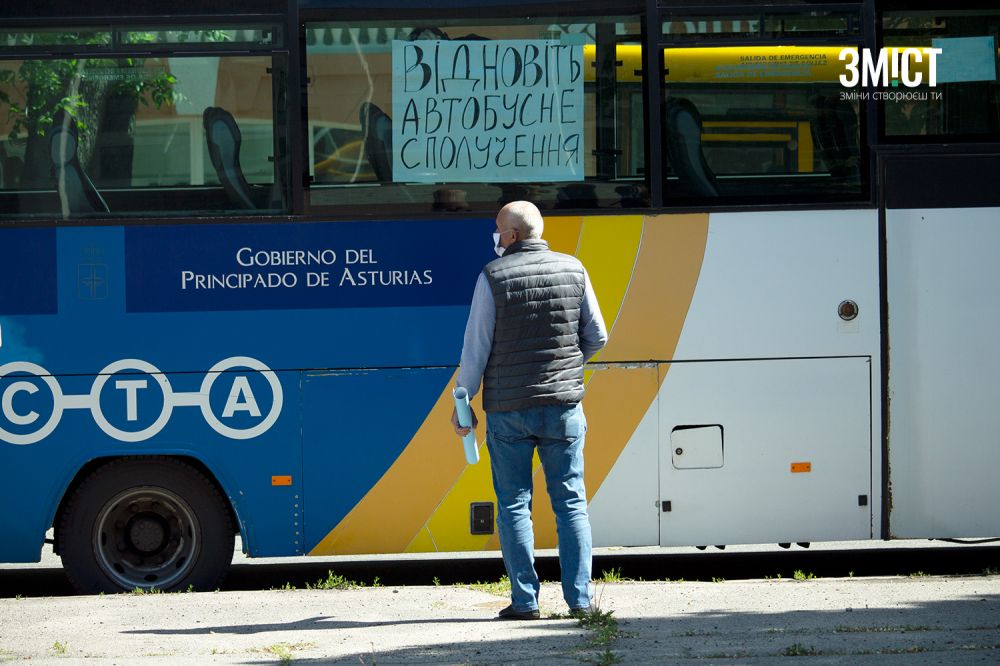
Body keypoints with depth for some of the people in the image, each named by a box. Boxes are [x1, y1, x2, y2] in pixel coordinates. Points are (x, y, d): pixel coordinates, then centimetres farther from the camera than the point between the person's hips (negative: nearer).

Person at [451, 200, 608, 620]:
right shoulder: (573, 270, 3)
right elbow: (596, 336, 9)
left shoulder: (494, 276, -6)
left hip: (508, 408, -2)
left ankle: (525, 600, 1)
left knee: (514, 504, 4)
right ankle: (579, 597, 3)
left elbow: (476, 347, -5)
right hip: (563, 406, 2)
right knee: (570, 502, 7)